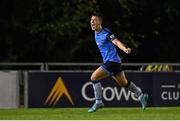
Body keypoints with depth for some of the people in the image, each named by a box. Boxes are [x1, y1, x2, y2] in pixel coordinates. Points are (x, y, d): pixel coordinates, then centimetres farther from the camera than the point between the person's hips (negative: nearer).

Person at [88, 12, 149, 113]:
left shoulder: (106, 33, -19)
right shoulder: (96, 33, 8)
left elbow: (116, 42, -33)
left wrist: (125, 49, -51)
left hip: (112, 61, -10)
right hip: (108, 61, 10)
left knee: (94, 77, -13)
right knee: (124, 83, 19)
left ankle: (98, 102, -6)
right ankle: (141, 96, 29)